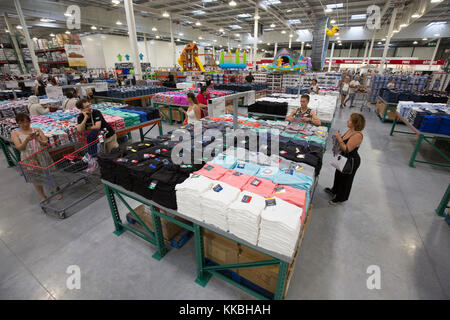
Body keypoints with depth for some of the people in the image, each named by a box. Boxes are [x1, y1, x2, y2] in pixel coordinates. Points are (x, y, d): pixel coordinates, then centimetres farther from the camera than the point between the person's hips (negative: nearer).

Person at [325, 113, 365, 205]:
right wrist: (338, 137, -7)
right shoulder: (350, 130, -2)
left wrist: (339, 139, -27)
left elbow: (347, 149, -31)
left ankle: (340, 198, 32)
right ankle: (334, 190, 51)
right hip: (344, 158, 9)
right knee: (338, 174, 26)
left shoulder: (357, 135, -29)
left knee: (345, 178, 11)